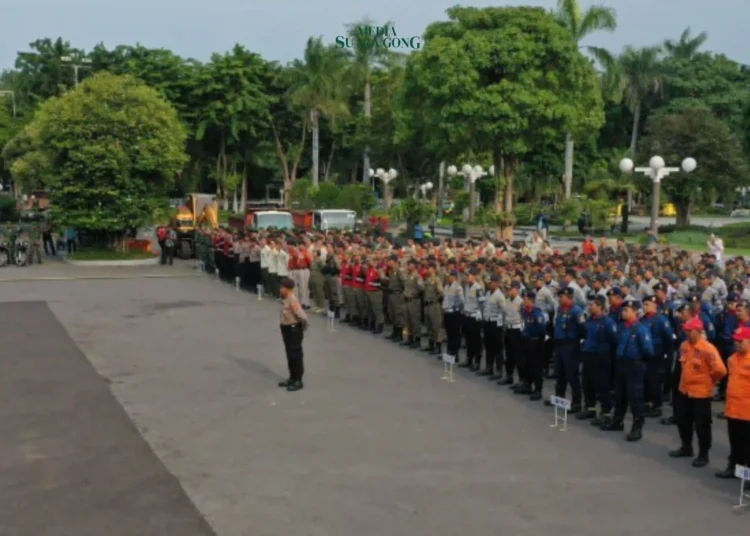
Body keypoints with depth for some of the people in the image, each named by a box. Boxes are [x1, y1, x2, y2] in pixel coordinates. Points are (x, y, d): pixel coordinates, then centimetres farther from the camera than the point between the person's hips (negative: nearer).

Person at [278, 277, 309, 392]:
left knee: (296, 355, 1)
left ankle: (298, 381, 9)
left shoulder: (293, 301, -23)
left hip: (293, 329, -9)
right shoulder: (285, 300, 5)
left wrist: (302, 328, -11)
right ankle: (292, 378, 29)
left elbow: (303, 316, -26)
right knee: (290, 355, 18)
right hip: (287, 329, 9)